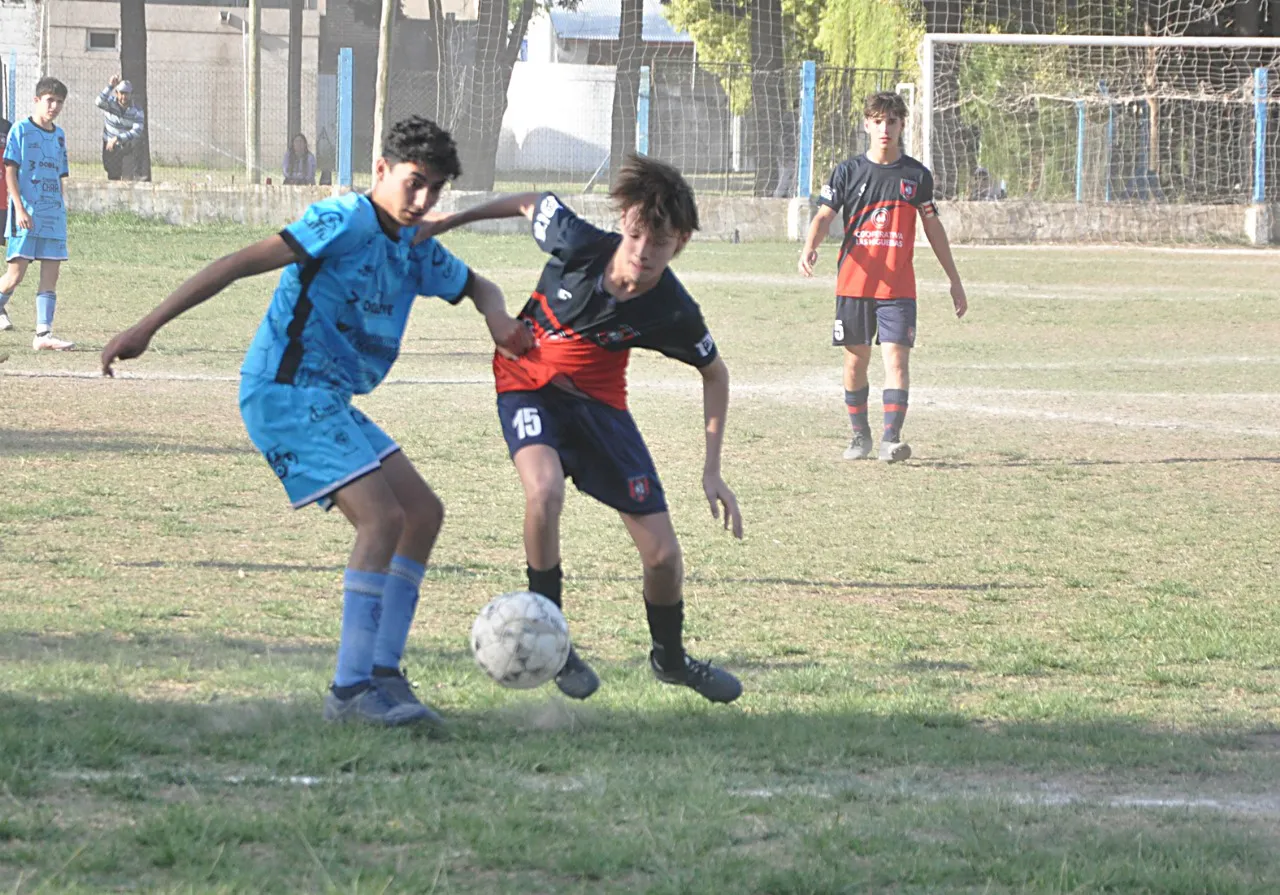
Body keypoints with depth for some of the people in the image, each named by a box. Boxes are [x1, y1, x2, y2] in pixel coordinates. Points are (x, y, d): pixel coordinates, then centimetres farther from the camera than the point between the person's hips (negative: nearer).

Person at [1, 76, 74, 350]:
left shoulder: (59, 136, 15)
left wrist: (62, 208, 15)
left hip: (53, 215, 5)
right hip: (26, 213, -5)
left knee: (51, 274, -2)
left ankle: (44, 333, -3)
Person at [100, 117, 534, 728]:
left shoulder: (417, 248, 13)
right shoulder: (348, 221, -14)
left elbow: (476, 286, 33)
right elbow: (242, 263, -20)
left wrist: (496, 316, 6)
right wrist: (148, 328, -26)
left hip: (328, 400, 10)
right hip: (286, 390, -10)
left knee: (423, 512, 8)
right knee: (382, 516, -20)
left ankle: (383, 673, 9)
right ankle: (349, 692, -21)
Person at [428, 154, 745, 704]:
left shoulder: (672, 314, -23)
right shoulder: (579, 244, -28)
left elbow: (714, 373, -3)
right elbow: (531, 203, -6)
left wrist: (712, 471, -5)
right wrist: (450, 221, 3)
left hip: (599, 400, 2)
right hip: (529, 384, -2)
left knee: (662, 555, -2)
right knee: (545, 488, -34)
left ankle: (670, 657, 31)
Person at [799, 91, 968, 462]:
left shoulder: (916, 175, 6)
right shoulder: (848, 171, 4)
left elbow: (933, 227, 13)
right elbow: (824, 215, -1)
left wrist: (955, 281, 15)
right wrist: (810, 248, -23)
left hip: (898, 286, -1)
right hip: (853, 282, 1)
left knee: (896, 356, -13)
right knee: (855, 359, 6)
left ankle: (891, 438, -18)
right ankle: (860, 435, 21)